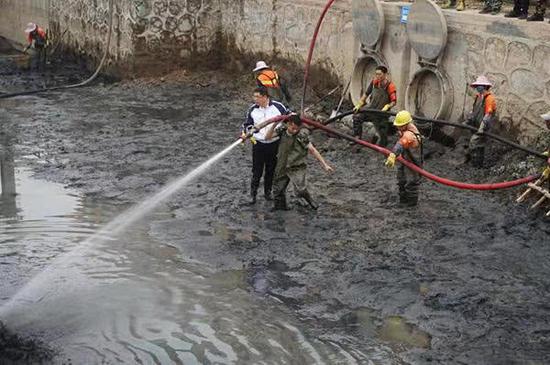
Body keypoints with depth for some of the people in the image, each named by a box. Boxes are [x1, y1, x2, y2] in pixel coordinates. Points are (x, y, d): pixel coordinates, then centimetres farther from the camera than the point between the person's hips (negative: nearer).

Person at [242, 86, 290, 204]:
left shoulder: (278, 106, -7)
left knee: (271, 170, 13)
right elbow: (247, 125, 11)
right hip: (258, 144, 0)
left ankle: (268, 192, 29)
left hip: (274, 144, 0)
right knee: (257, 171, 2)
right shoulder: (252, 110, -2)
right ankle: (253, 193, 16)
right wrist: (249, 130, -10)